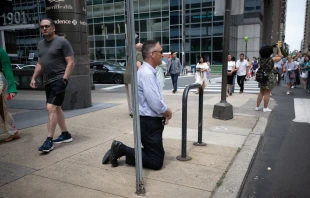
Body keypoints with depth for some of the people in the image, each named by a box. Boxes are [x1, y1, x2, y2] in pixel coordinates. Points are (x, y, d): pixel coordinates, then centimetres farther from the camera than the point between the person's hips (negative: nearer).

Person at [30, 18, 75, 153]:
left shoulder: (62, 42, -7)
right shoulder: (40, 44, 15)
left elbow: (70, 63, -11)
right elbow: (39, 64, 21)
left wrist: (64, 78, -19)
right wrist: (34, 78, 11)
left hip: (58, 80, -8)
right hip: (47, 81, 8)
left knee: (51, 108, -15)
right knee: (56, 108, 14)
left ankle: (49, 140, -11)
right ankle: (66, 134, 26)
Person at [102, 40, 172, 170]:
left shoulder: (149, 72, 11)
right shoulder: (146, 73, -21)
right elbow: (155, 103, -24)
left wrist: (164, 113, 1)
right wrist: (168, 113, -5)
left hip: (152, 121, 10)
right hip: (149, 122, -10)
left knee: (153, 154, 19)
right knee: (156, 162, -2)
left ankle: (119, 149, 16)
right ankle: (121, 149, 3)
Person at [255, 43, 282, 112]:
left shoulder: (261, 59, -2)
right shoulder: (271, 59, -14)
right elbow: (280, 56, 1)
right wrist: (278, 48, 9)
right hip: (269, 78, -5)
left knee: (261, 93, 13)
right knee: (267, 93, 1)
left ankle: (257, 107, 17)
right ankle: (265, 108, 7)